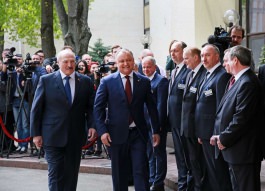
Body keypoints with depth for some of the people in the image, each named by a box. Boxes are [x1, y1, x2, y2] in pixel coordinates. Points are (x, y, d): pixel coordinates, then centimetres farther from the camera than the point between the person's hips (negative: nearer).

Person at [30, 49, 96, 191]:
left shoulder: (85, 81, 5)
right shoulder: (46, 80, -1)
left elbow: (91, 107, 8)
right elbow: (36, 108, 1)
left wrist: (92, 125, -8)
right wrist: (36, 133, -2)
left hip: (76, 137, 2)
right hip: (53, 136, -2)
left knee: (71, 174, 8)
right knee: (55, 174, -4)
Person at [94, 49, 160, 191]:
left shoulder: (144, 81, 5)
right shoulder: (107, 82, 0)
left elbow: (152, 107, 9)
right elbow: (98, 108, -1)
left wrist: (156, 131, 8)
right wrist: (102, 131, -10)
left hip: (138, 133, 1)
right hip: (117, 133, 0)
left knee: (141, 171, -4)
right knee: (119, 173, 8)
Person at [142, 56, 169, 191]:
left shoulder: (161, 80, -10)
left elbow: (161, 104, -15)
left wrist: (158, 124, -18)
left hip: (157, 124, -7)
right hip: (145, 123, 7)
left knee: (159, 153, 1)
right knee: (150, 154, 14)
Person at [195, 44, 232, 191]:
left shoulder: (222, 76, -15)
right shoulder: (207, 75, 15)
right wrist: (200, 133, 14)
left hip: (214, 134, -10)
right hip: (205, 134, 10)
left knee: (217, 172, -3)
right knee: (209, 169, 17)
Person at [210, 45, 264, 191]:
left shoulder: (248, 83, -20)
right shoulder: (236, 80, 13)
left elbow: (241, 117, -24)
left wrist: (224, 139, -15)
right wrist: (220, 135, 7)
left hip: (243, 151, -10)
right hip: (234, 150, 10)